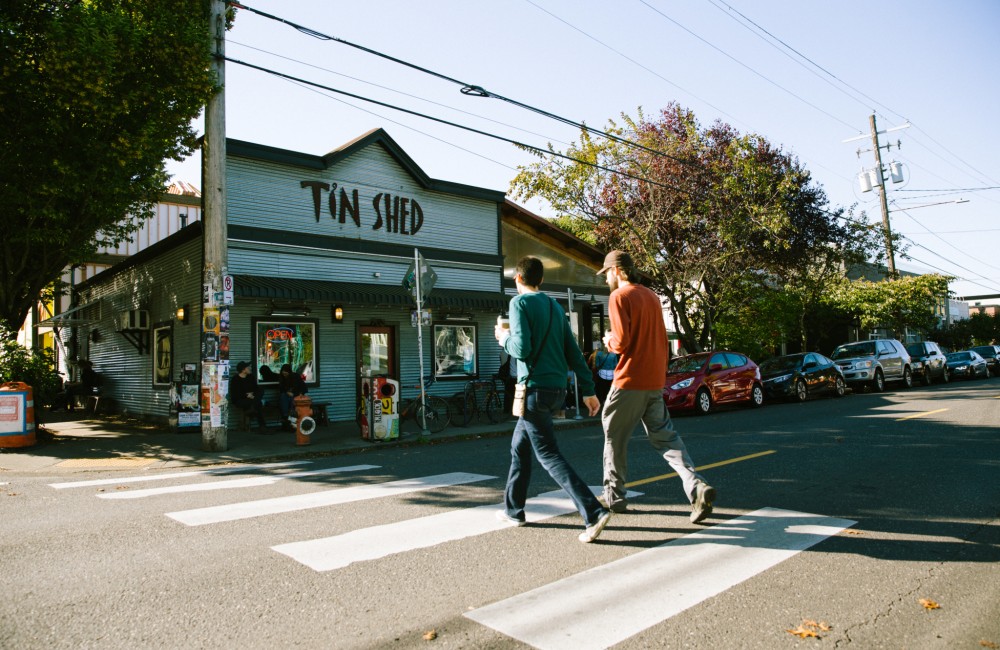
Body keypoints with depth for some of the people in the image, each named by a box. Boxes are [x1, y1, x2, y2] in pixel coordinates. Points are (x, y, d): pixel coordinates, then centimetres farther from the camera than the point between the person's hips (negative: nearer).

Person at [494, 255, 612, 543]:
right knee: (519, 448, 20)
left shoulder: (519, 303, -7)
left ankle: (594, 513, -14)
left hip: (535, 388, -8)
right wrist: (589, 390, 12)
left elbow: (522, 349, -18)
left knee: (549, 455, -6)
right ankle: (513, 509, 29)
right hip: (557, 389, 8)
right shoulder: (555, 307, 14)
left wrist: (504, 338, 2)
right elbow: (574, 353, 11)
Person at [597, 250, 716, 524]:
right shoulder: (651, 296, 14)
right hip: (655, 381, 7)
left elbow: (622, 342, -18)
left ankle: (614, 497, 17)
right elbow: (662, 339, 17)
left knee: (614, 437, 7)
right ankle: (697, 486, -5)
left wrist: (609, 340, 3)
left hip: (629, 381, -7)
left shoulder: (619, 297, -10)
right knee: (664, 436, 11)